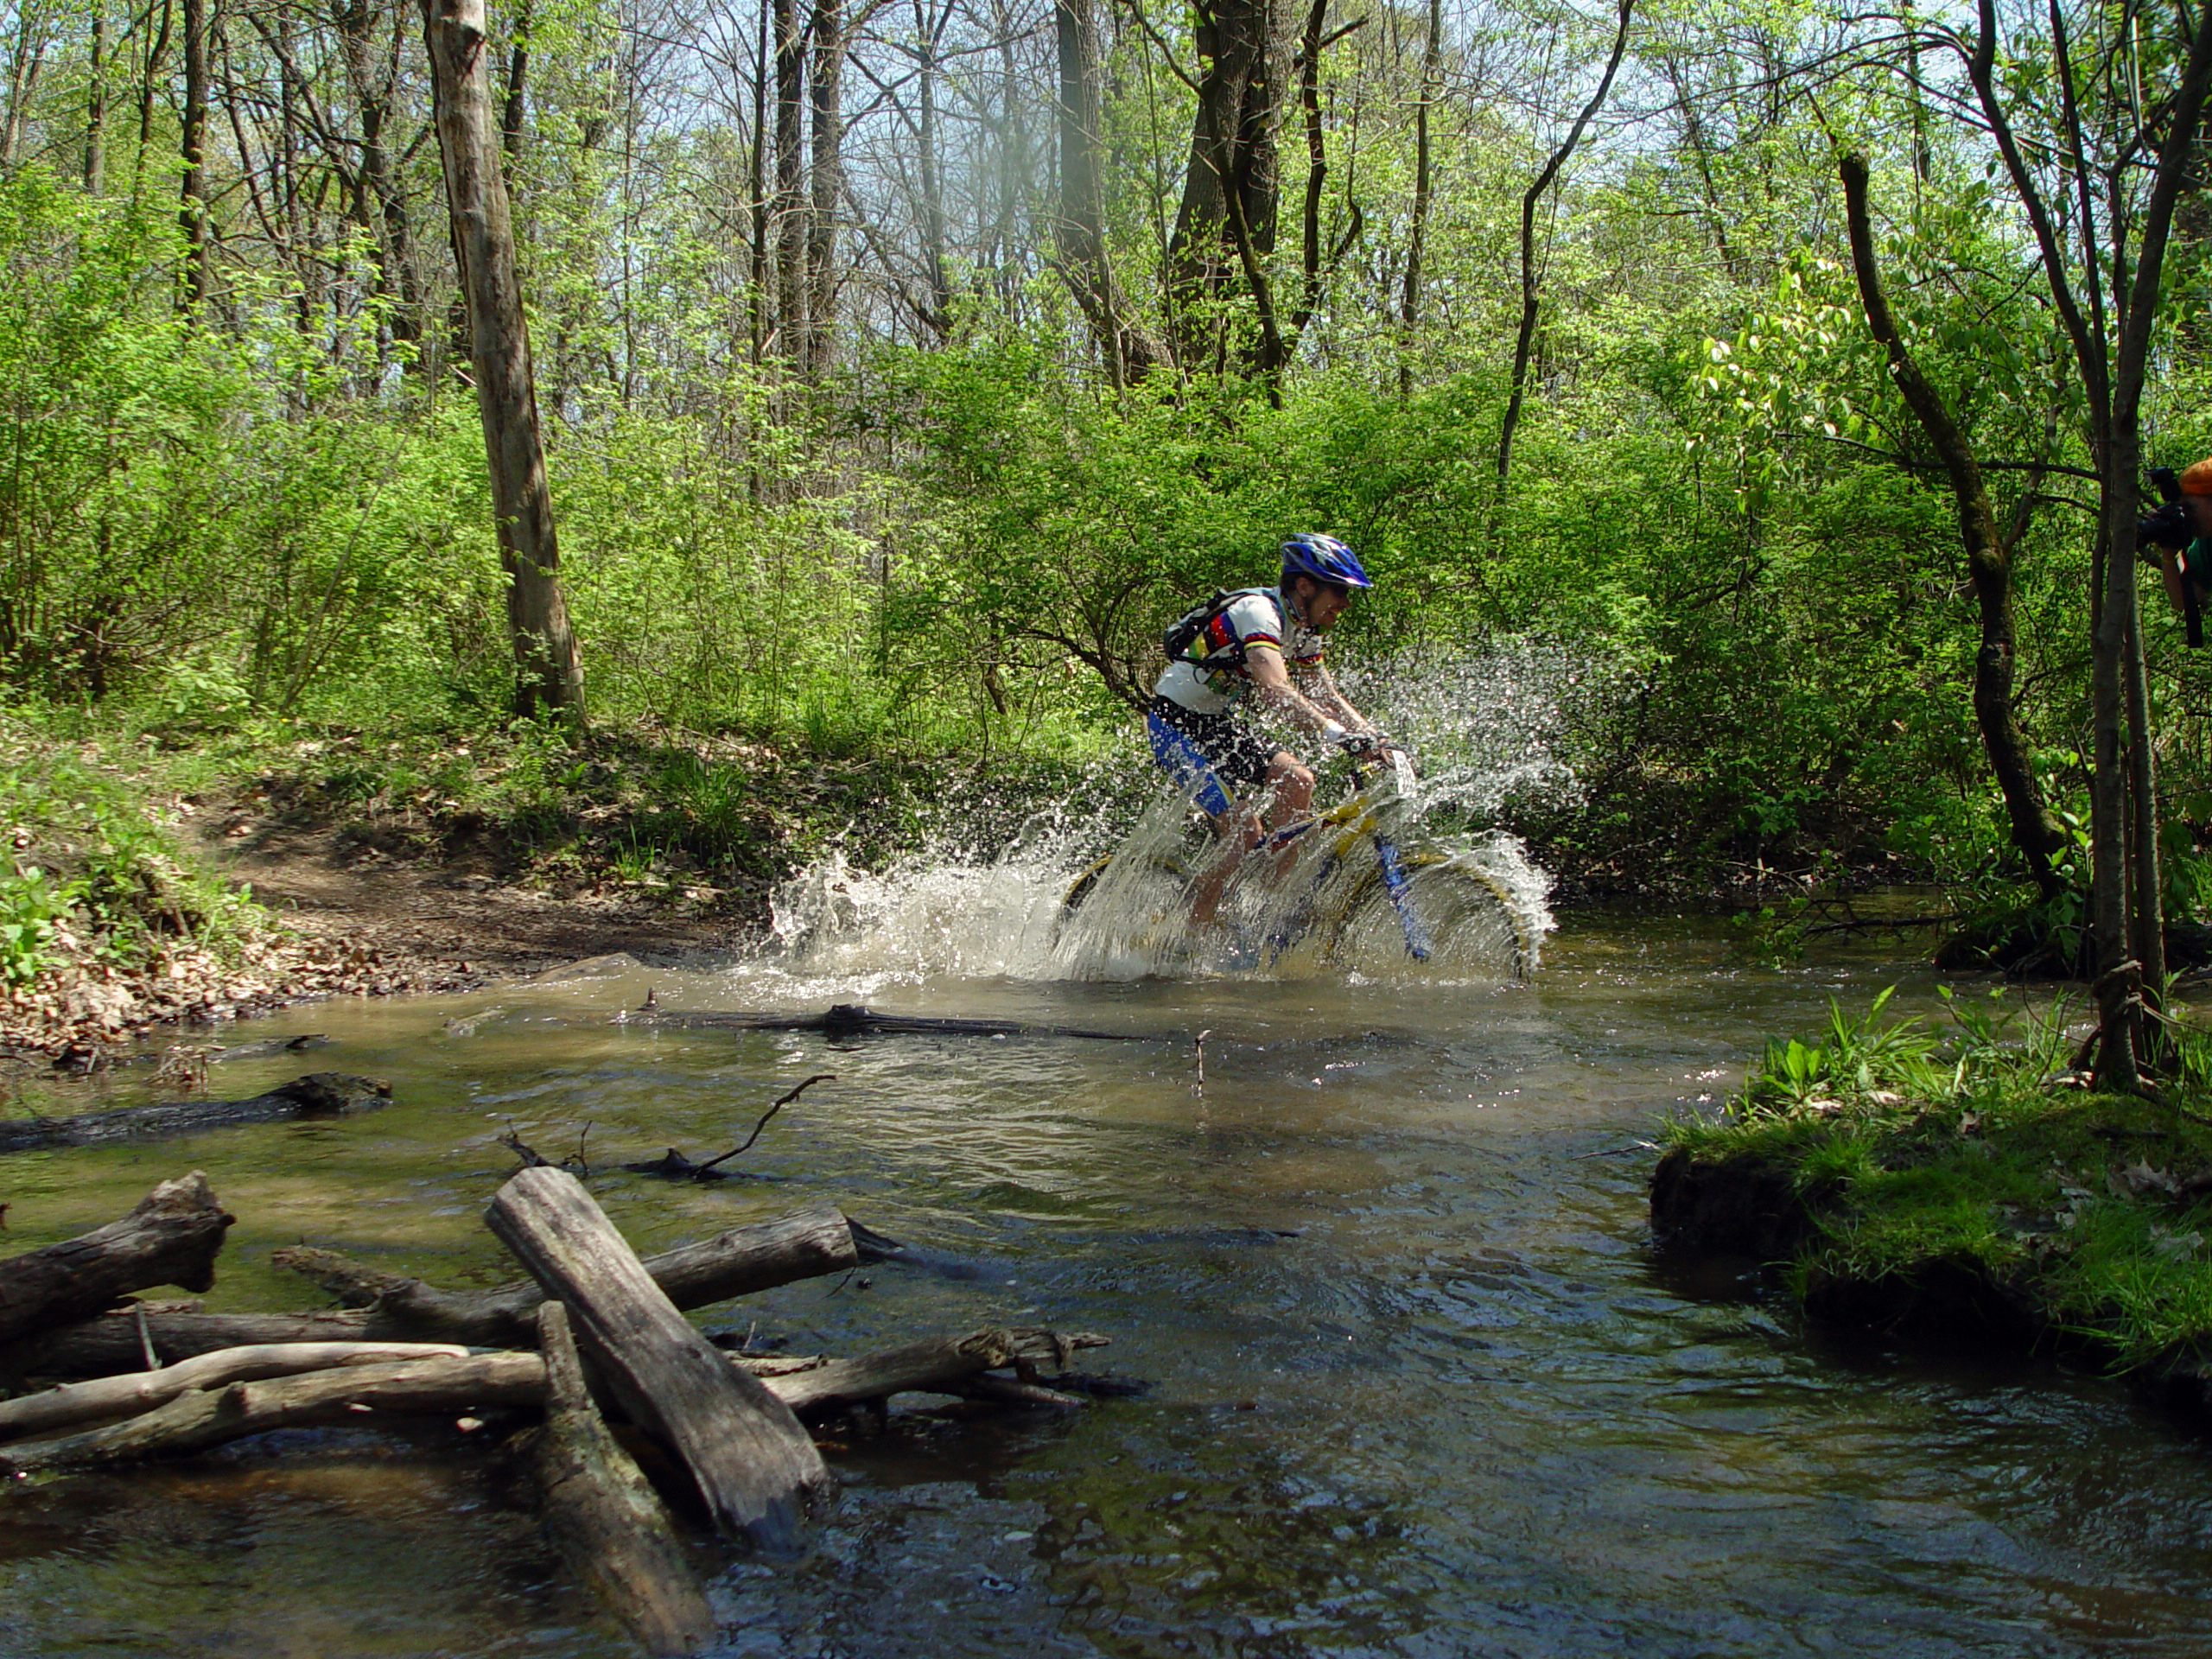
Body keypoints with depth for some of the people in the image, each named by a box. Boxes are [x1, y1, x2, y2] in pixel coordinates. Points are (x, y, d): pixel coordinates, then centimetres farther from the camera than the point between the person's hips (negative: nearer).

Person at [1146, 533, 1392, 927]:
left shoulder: (1302, 629, 5)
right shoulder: (1258, 612, -24)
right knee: (1245, 833, -17)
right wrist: (1334, 732, -50)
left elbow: (1326, 698, 10)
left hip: (1217, 723, 9)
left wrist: (1376, 740, -5)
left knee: (1297, 781, -9)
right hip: (1175, 721, -9)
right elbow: (1273, 690, -40)